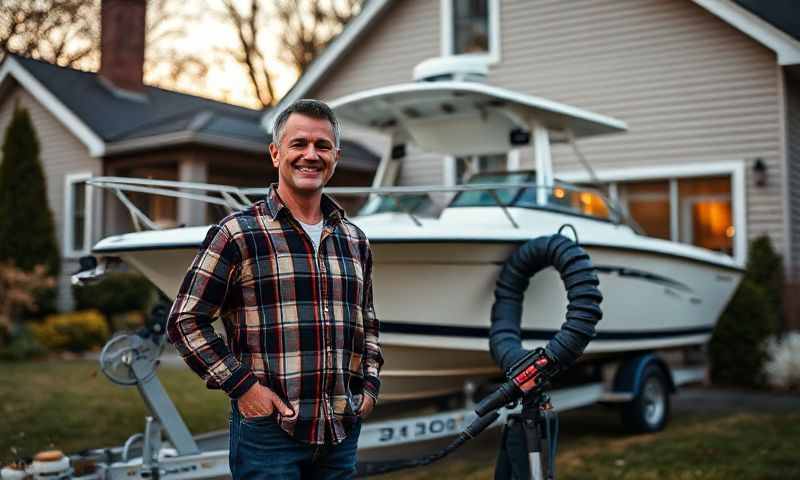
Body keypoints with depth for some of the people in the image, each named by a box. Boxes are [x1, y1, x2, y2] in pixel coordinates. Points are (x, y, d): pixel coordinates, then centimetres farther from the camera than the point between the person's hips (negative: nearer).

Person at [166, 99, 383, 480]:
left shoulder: (355, 240, 12)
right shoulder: (237, 234, -5)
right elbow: (185, 321, -5)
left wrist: (370, 384, 10)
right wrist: (240, 385, -11)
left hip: (342, 433, 5)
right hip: (268, 430, -5)